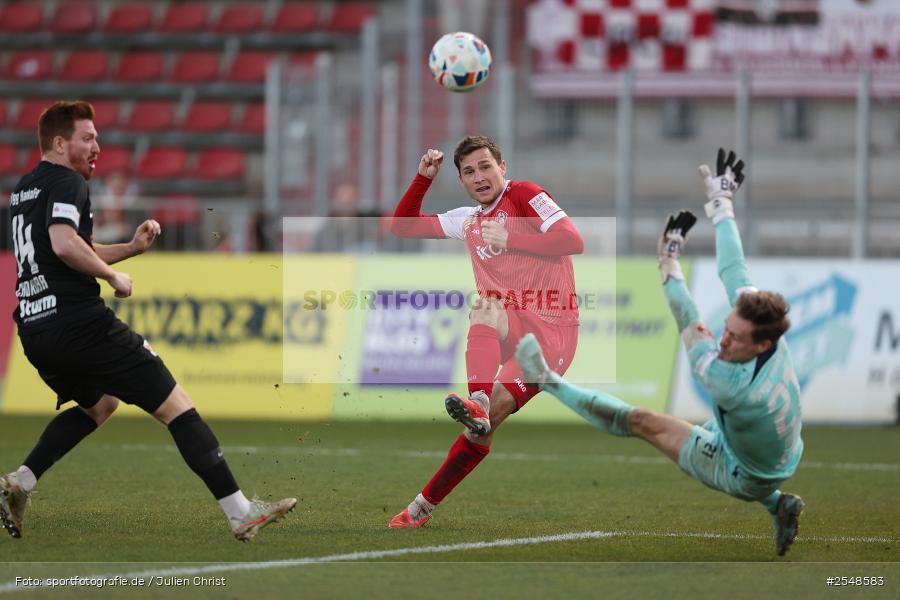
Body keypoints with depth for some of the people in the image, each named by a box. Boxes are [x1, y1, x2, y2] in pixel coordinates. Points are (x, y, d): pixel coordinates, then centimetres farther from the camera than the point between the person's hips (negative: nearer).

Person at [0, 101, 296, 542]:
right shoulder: (66, 183, -8)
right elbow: (64, 244, -26)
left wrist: (131, 248, 19)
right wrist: (113, 275, -12)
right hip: (78, 322, -9)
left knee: (98, 404, 33)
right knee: (176, 407, -4)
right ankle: (241, 513, -7)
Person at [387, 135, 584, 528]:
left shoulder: (523, 195, -2)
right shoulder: (468, 219, 19)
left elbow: (573, 241, -14)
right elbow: (403, 226, 26)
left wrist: (509, 238, -17)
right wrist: (424, 178, 13)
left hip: (552, 330, -6)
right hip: (507, 327, 6)